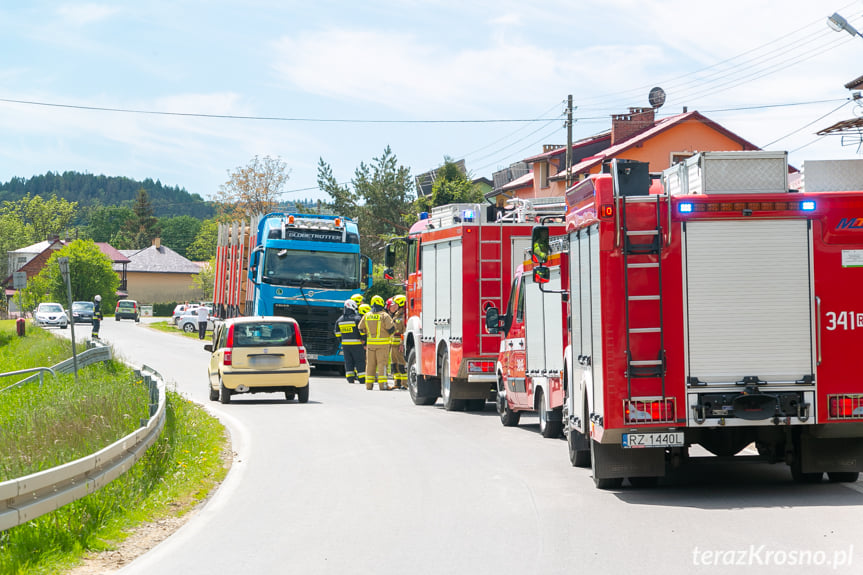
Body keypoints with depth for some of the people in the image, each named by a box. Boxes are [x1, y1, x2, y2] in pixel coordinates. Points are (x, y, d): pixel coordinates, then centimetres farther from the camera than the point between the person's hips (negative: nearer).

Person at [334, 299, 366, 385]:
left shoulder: (340, 320, 8)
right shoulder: (357, 318, -10)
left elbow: (337, 333, 14)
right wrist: (364, 343, -6)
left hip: (345, 344, 5)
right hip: (356, 344, -5)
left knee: (348, 362, 10)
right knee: (360, 361, 2)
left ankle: (350, 378, 7)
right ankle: (362, 379, 2)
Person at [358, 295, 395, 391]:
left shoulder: (366, 316, 6)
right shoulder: (384, 315, -9)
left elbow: (361, 329, 13)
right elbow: (391, 328, -12)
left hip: (370, 343, 4)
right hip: (382, 343, -4)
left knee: (370, 364, 9)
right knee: (382, 363, -4)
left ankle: (369, 384, 11)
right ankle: (382, 384, -10)